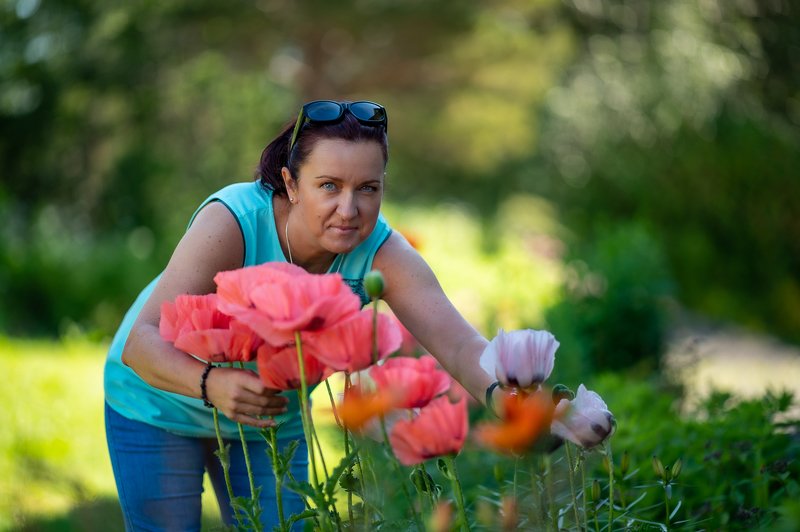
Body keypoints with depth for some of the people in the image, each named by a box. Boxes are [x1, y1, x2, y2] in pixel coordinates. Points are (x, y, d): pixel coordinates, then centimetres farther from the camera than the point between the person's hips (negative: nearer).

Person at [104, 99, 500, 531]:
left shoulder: (381, 251, -24)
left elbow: (460, 346, -35)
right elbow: (141, 342, -39)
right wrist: (210, 383, -59)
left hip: (273, 417, 3)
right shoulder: (232, 221, -34)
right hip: (161, 404, -3)